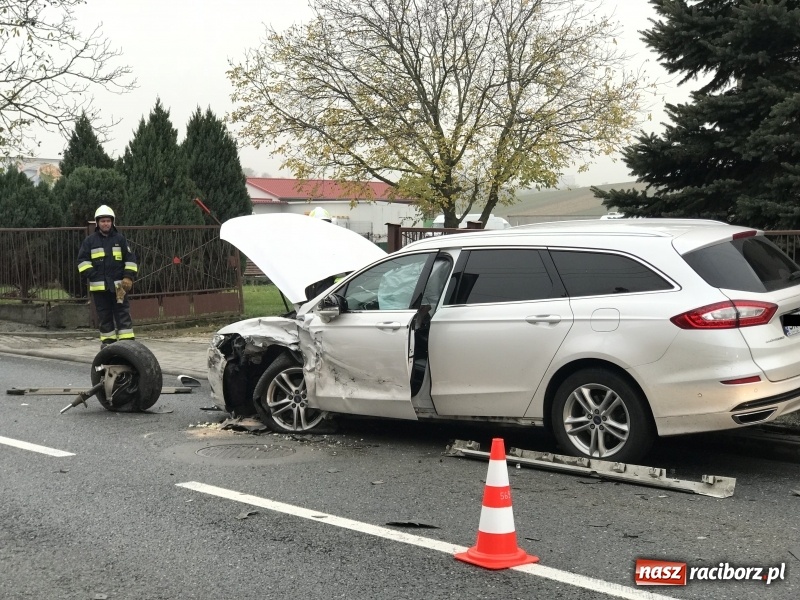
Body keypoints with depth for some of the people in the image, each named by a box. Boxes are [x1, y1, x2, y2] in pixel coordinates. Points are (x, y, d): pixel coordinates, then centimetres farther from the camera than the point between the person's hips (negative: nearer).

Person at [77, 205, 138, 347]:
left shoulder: (120, 239, 7)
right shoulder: (90, 241, 7)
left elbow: (130, 259, 9)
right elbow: (82, 260, 7)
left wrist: (128, 277, -3)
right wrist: (92, 275, -7)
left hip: (118, 285, -1)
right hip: (99, 286, 1)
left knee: (123, 314, -2)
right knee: (104, 316, 6)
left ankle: (127, 341, -3)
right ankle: (107, 341, 13)